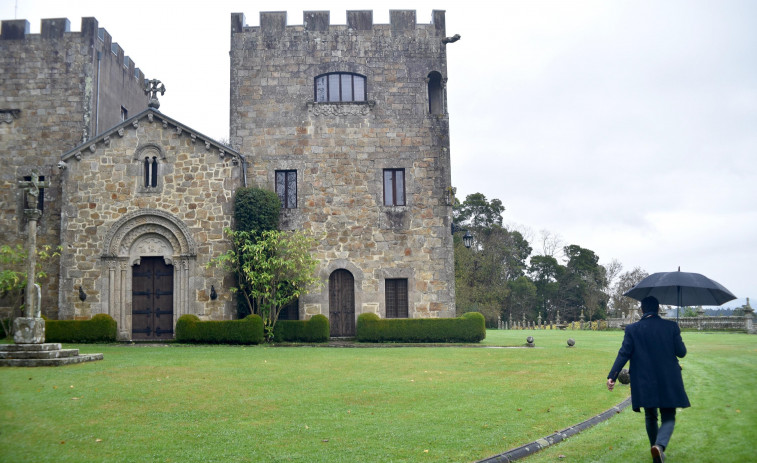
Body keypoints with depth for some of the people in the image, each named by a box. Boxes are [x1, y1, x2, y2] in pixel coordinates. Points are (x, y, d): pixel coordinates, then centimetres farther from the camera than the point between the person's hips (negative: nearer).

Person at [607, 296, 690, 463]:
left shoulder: (632, 329, -3)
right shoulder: (671, 326, -4)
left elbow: (624, 353, -9)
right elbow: (681, 352, -2)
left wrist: (612, 376, -8)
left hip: (644, 383, 1)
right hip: (668, 382, -1)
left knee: (650, 417, 19)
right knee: (668, 418, 6)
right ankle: (660, 445, -22)